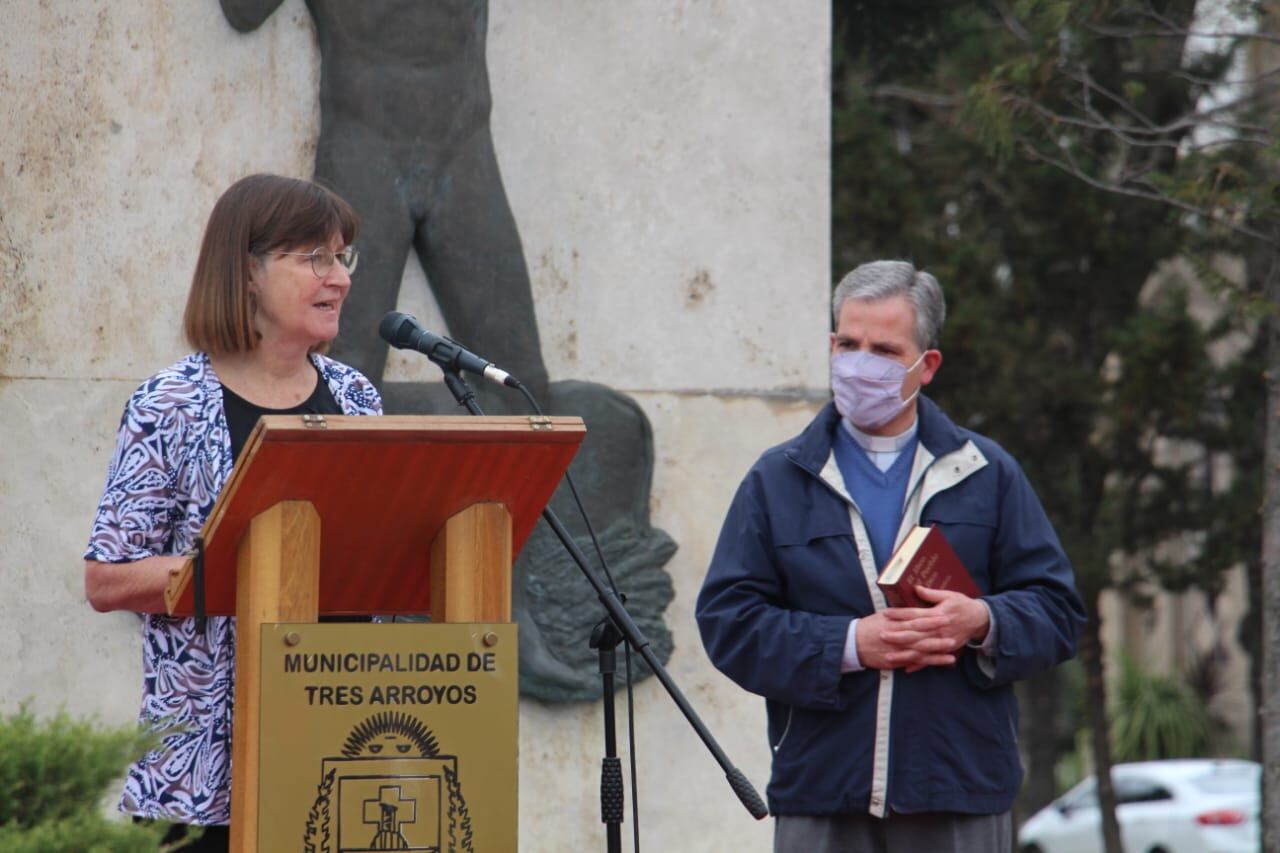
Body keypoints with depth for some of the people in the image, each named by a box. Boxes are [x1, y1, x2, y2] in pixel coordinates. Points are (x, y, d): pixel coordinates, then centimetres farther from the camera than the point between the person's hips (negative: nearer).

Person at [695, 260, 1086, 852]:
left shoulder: (988, 475, 11)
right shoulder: (778, 481, 9)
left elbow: (1058, 610, 9)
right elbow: (727, 621, 2)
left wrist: (983, 622, -13)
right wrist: (849, 644, -11)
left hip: (960, 802, 0)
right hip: (822, 797, 0)